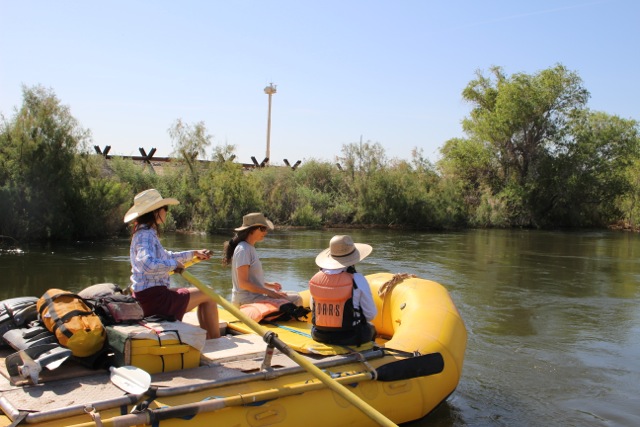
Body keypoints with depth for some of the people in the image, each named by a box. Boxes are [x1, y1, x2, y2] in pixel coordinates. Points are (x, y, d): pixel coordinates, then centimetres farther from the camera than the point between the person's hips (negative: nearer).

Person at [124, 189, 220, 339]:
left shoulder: (147, 233, 14)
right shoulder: (146, 235, -18)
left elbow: (165, 256, 29)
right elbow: (148, 265, -36)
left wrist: (194, 253, 29)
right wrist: (174, 264, -21)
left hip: (149, 294, 11)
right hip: (153, 297, -11)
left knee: (204, 297, 24)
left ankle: (207, 339, 24)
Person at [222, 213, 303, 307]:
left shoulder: (251, 248, 16)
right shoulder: (243, 250, -14)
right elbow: (243, 283, -20)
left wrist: (268, 284, 10)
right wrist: (269, 292, -19)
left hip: (255, 295, 10)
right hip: (245, 299, -10)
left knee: (296, 299, 6)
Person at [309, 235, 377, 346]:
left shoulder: (315, 279, -7)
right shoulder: (358, 280, -17)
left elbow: (314, 310, 6)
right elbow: (371, 315, -9)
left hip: (320, 337, 3)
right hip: (350, 338, -3)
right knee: (371, 329, 28)